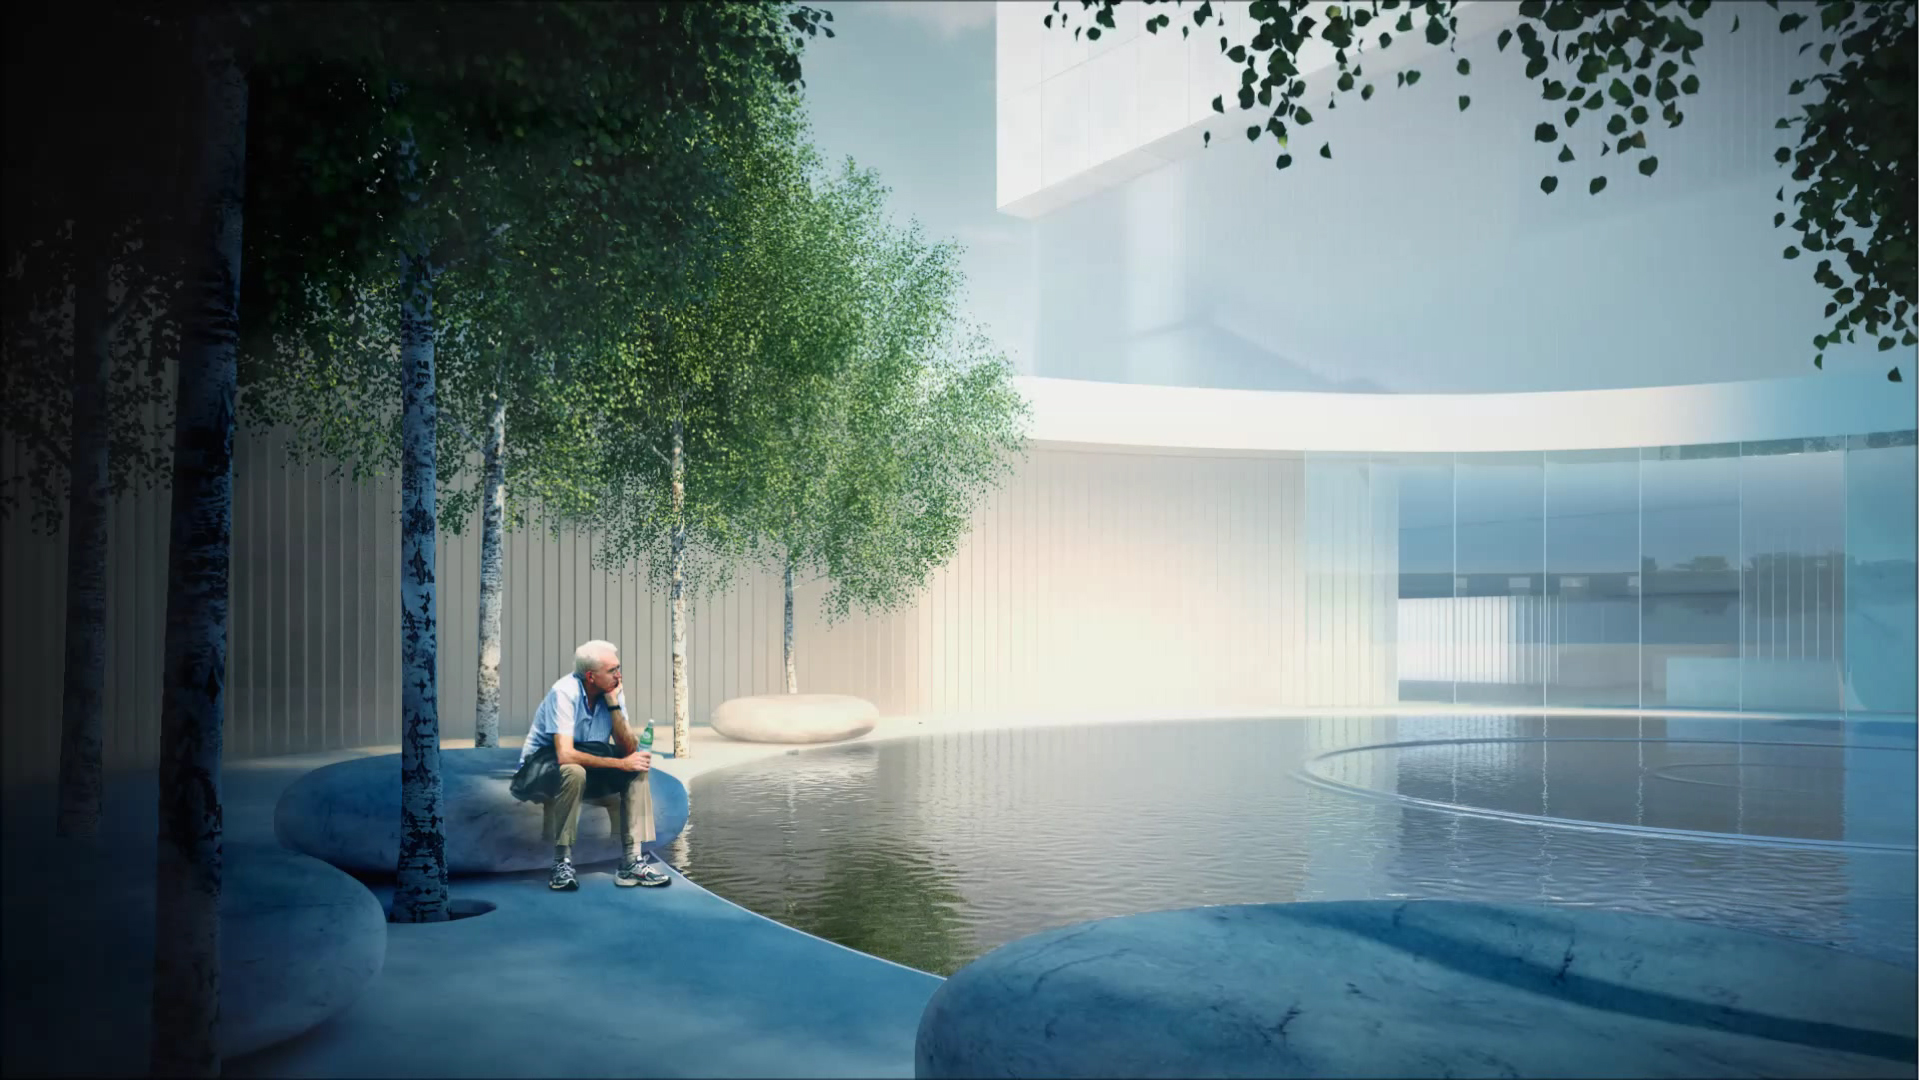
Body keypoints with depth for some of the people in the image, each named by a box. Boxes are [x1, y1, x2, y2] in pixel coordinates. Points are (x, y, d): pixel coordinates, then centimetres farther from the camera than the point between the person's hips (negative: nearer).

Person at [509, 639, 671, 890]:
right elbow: (565, 755, -33)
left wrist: (613, 705, -21)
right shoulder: (565, 693, -23)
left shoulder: (611, 692, -5)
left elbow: (628, 749, -11)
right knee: (574, 772, -37)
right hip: (540, 770, -6)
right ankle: (562, 863, -25)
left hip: (589, 772, 7)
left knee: (638, 770, -13)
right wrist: (620, 763, -31)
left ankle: (633, 860, -15)